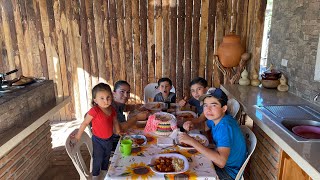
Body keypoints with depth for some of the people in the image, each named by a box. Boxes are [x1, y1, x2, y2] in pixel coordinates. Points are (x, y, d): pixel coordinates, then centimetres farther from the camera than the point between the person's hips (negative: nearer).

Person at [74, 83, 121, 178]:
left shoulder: (112, 110, -10)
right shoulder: (94, 110, -29)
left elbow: (115, 122, 7)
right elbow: (85, 123, -18)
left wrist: (118, 132, 14)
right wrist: (78, 135, -10)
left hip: (109, 139, 6)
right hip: (98, 140, -6)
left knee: (106, 157, 26)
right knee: (98, 159, 11)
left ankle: (105, 170, 50)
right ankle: (95, 175, 36)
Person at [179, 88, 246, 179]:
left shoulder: (225, 127, -31)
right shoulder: (216, 117, -6)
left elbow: (221, 162, -42)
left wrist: (192, 142, -39)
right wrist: (192, 125, -6)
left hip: (229, 171, -7)